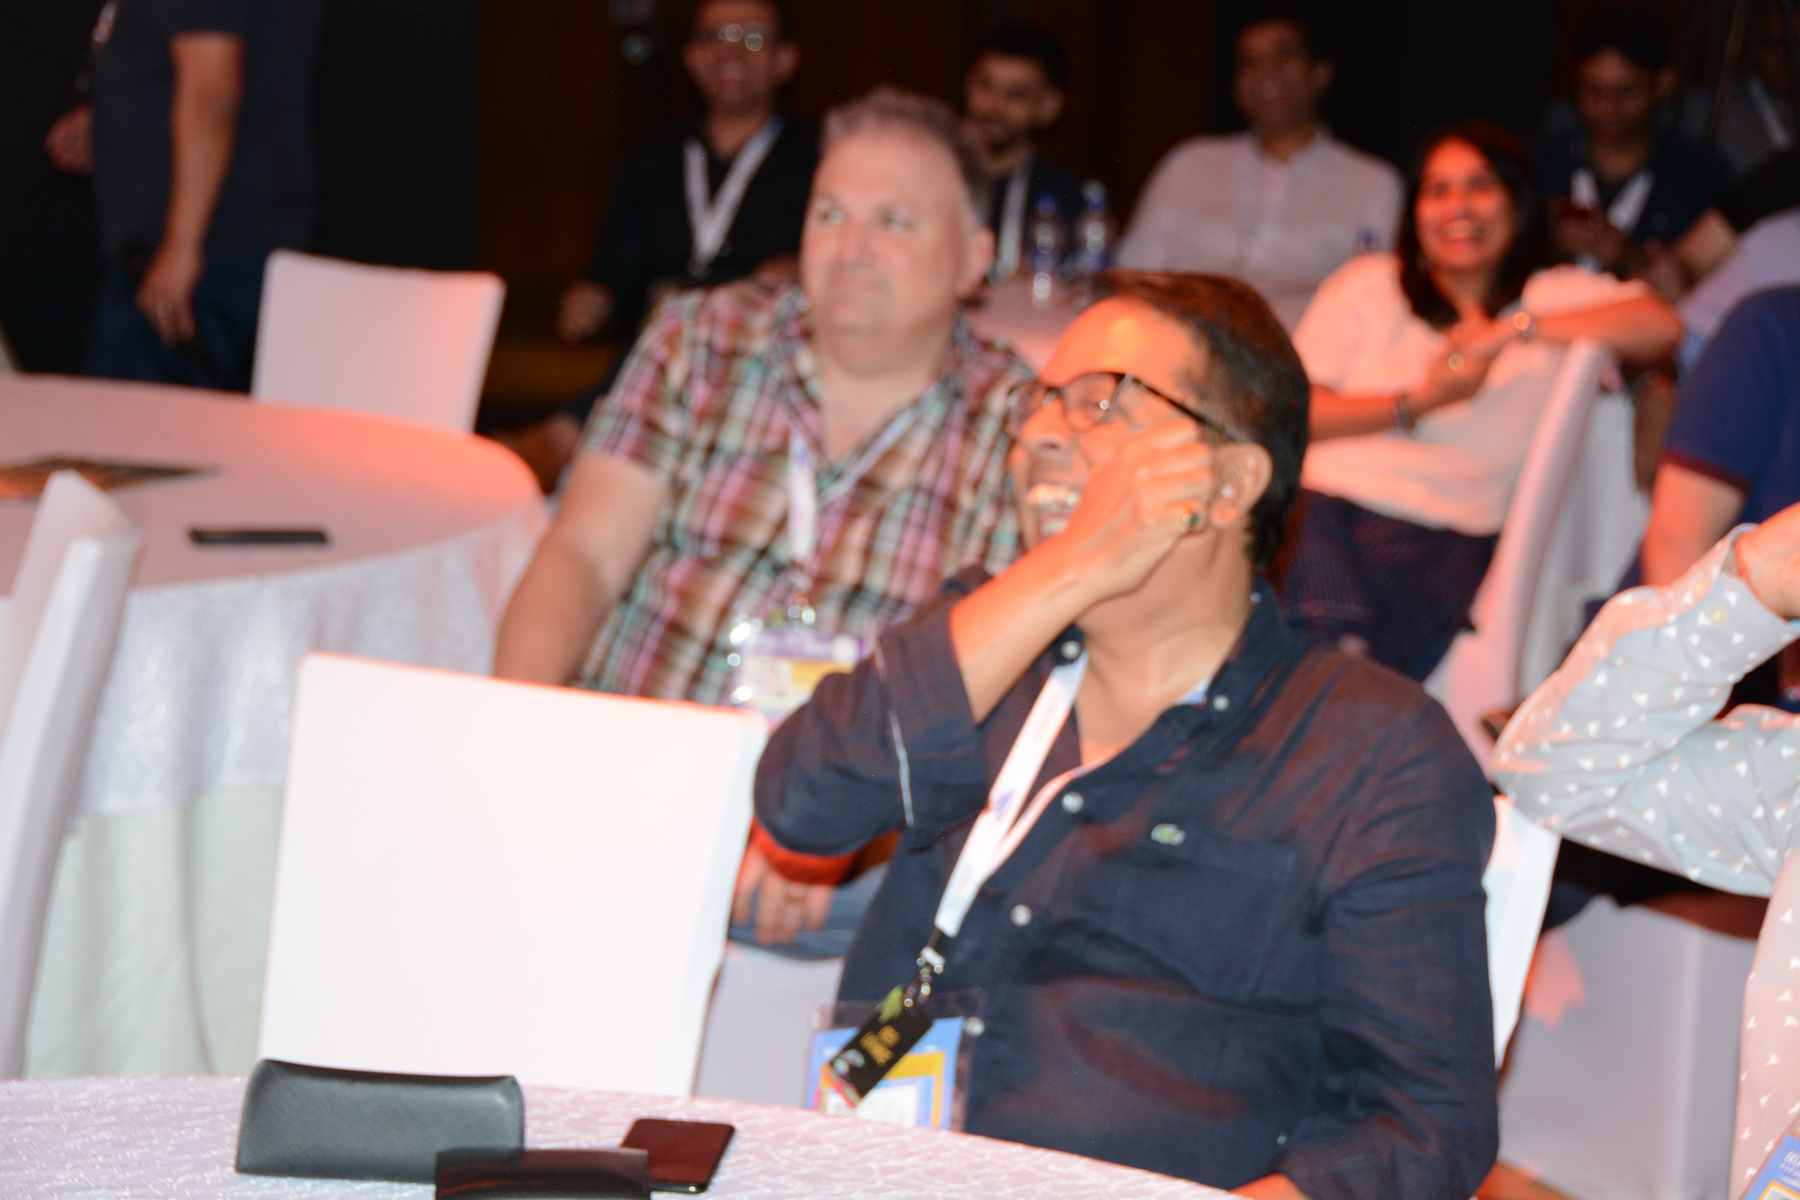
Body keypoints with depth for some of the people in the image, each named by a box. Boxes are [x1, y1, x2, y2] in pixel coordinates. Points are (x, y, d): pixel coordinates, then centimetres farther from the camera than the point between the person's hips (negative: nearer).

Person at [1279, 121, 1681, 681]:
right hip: (1328, 506, 0)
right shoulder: (1368, 284, 19)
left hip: (1449, 538, 0)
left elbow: (1662, 325, -2)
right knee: (1332, 630, -29)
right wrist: (1419, 402, -1)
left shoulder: (1556, 297, 18)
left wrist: (1512, 329, -3)